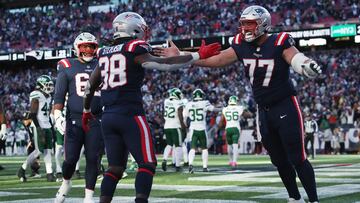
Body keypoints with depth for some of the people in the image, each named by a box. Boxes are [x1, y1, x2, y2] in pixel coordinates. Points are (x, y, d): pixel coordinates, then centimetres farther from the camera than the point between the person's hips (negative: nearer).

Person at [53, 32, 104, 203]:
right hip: (74, 119, -2)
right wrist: (57, 115, -10)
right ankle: (66, 183, 27)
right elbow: (59, 95, 1)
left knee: (93, 159, -2)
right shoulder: (67, 67, 4)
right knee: (71, 158, -3)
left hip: (96, 120, 2)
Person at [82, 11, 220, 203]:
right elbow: (165, 64, -12)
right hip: (130, 115, -7)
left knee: (115, 167, 13)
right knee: (147, 164, -1)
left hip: (108, 117, 7)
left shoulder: (105, 54, 16)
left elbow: (90, 87, 25)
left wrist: (86, 111, 40)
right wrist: (198, 56, -8)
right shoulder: (135, 50, -4)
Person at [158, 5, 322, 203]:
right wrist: (179, 56, -1)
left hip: (286, 108, -6)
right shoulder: (242, 46, 0)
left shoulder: (279, 44, -17)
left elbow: (297, 59, -31)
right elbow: (213, 60, 2)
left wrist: (307, 67, -55)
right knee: (280, 161, 14)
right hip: (264, 111, 6)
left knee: (298, 159, -7)